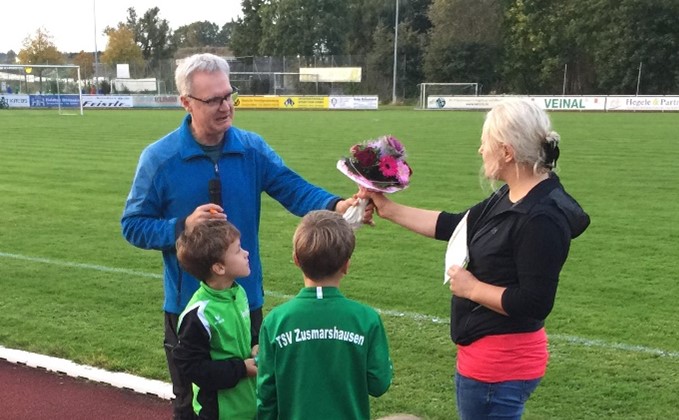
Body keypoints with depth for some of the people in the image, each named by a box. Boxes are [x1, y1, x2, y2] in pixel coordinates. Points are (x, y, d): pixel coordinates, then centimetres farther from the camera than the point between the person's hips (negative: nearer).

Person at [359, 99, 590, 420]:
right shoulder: (511, 198, 4)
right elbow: (455, 226, 14)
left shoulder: (542, 219, -26)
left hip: (500, 365, -10)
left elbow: (534, 304, -27)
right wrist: (389, 210, 15)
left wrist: (471, 288, -15)